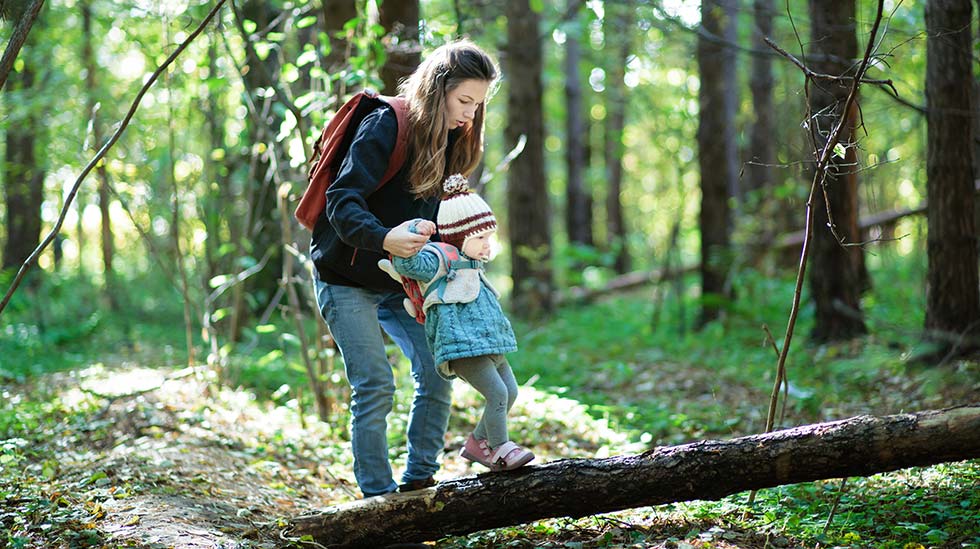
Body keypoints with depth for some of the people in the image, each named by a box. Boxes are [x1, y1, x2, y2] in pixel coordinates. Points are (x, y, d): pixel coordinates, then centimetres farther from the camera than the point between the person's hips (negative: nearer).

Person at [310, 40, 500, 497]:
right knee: (375, 387, -10)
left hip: (399, 282, 7)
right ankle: (378, 496, -1)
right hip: (347, 279, -7)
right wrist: (382, 239, -46)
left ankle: (418, 482, 10)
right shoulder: (385, 126, -21)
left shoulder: (452, 138, 2)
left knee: (437, 373, -1)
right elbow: (341, 201, -28)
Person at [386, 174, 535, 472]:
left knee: (510, 392, 12)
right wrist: (415, 233, -36)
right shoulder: (439, 259, -8)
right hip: (462, 346, -10)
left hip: (489, 345, 10)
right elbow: (407, 263, -25)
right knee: (497, 393, -16)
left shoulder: (469, 265, 22)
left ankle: (477, 443, 22)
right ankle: (500, 449, -5)